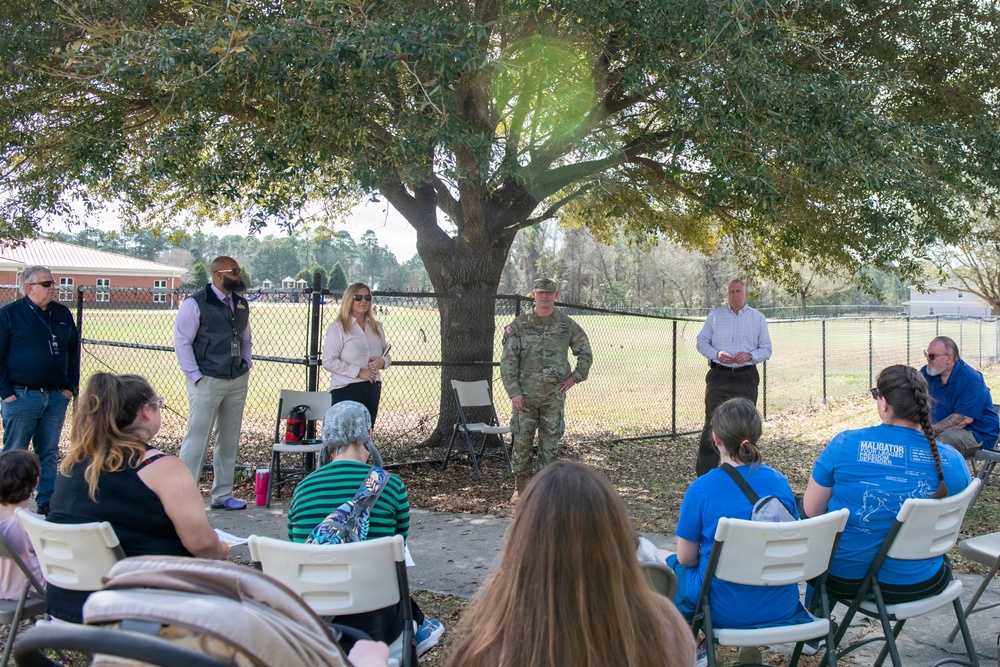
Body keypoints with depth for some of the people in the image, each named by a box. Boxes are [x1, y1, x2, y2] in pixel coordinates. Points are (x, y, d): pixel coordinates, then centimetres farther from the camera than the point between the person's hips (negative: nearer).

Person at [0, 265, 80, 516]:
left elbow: (74, 351, 16)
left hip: (57, 397, 5)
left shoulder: (62, 314, 10)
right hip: (21, 398, -4)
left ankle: (47, 502, 19)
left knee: (49, 453, 11)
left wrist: (70, 387, 8)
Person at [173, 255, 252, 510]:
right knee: (197, 439, -6)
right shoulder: (195, 304, -7)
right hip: (207, 383, -6)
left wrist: (246, 367, 11)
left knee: (229, 441, 11)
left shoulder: (242, 305, 12)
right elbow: (181, 342, -9)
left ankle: (222, 495, 21)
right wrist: (195, 376, -12)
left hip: (237, 382, 7)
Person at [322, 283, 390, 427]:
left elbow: (387, 355, 20)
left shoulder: (376, 327, 11)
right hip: (346, 390, -5)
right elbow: (328, 361, -12)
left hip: (372, 389, 5)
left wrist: (382, 361, -5)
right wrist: (359, 371, -17)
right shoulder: (337, 327, -5)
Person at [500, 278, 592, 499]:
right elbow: (508, 361, -2)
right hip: (525, 395, -1)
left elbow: (586, 353, 15)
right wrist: (514, 392, -9)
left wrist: (575, 377, 3)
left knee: (551, 441, 5)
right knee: (521, 440, 2)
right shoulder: (518, 325, 0)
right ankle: (520, 486, 14)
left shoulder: (567, 325, 4)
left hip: (554, 395, 1)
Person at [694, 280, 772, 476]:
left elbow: (766, 349, 9)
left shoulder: (758, 318, 10)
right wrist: (717, 354, -11)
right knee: (712, 424, -2)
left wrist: (749, 356, -11)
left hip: (746, 378, 1)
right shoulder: (715, 315, 9)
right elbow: (701, 342, 8)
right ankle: (703, 474, 3)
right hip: (718, 376, -1)